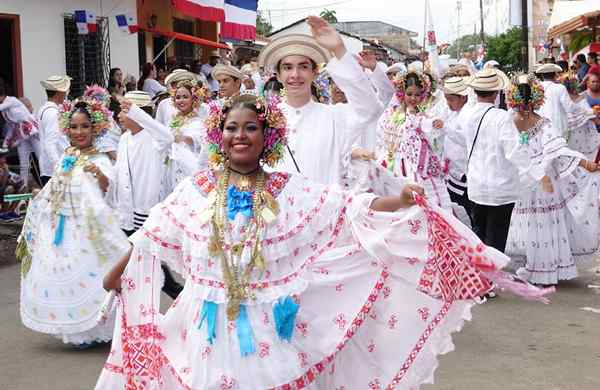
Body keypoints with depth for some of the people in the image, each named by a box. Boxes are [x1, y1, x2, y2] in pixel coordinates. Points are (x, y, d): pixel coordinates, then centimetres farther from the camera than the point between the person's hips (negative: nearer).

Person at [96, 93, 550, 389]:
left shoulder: (289, 191, -1)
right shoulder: (196, 190, 3)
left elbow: (350, 210, -8)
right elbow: (151, 235, 15)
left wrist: (399, 202, -23)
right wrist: (118, 272, 25)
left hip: (272, 328, -1)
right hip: (212, 328, 1)